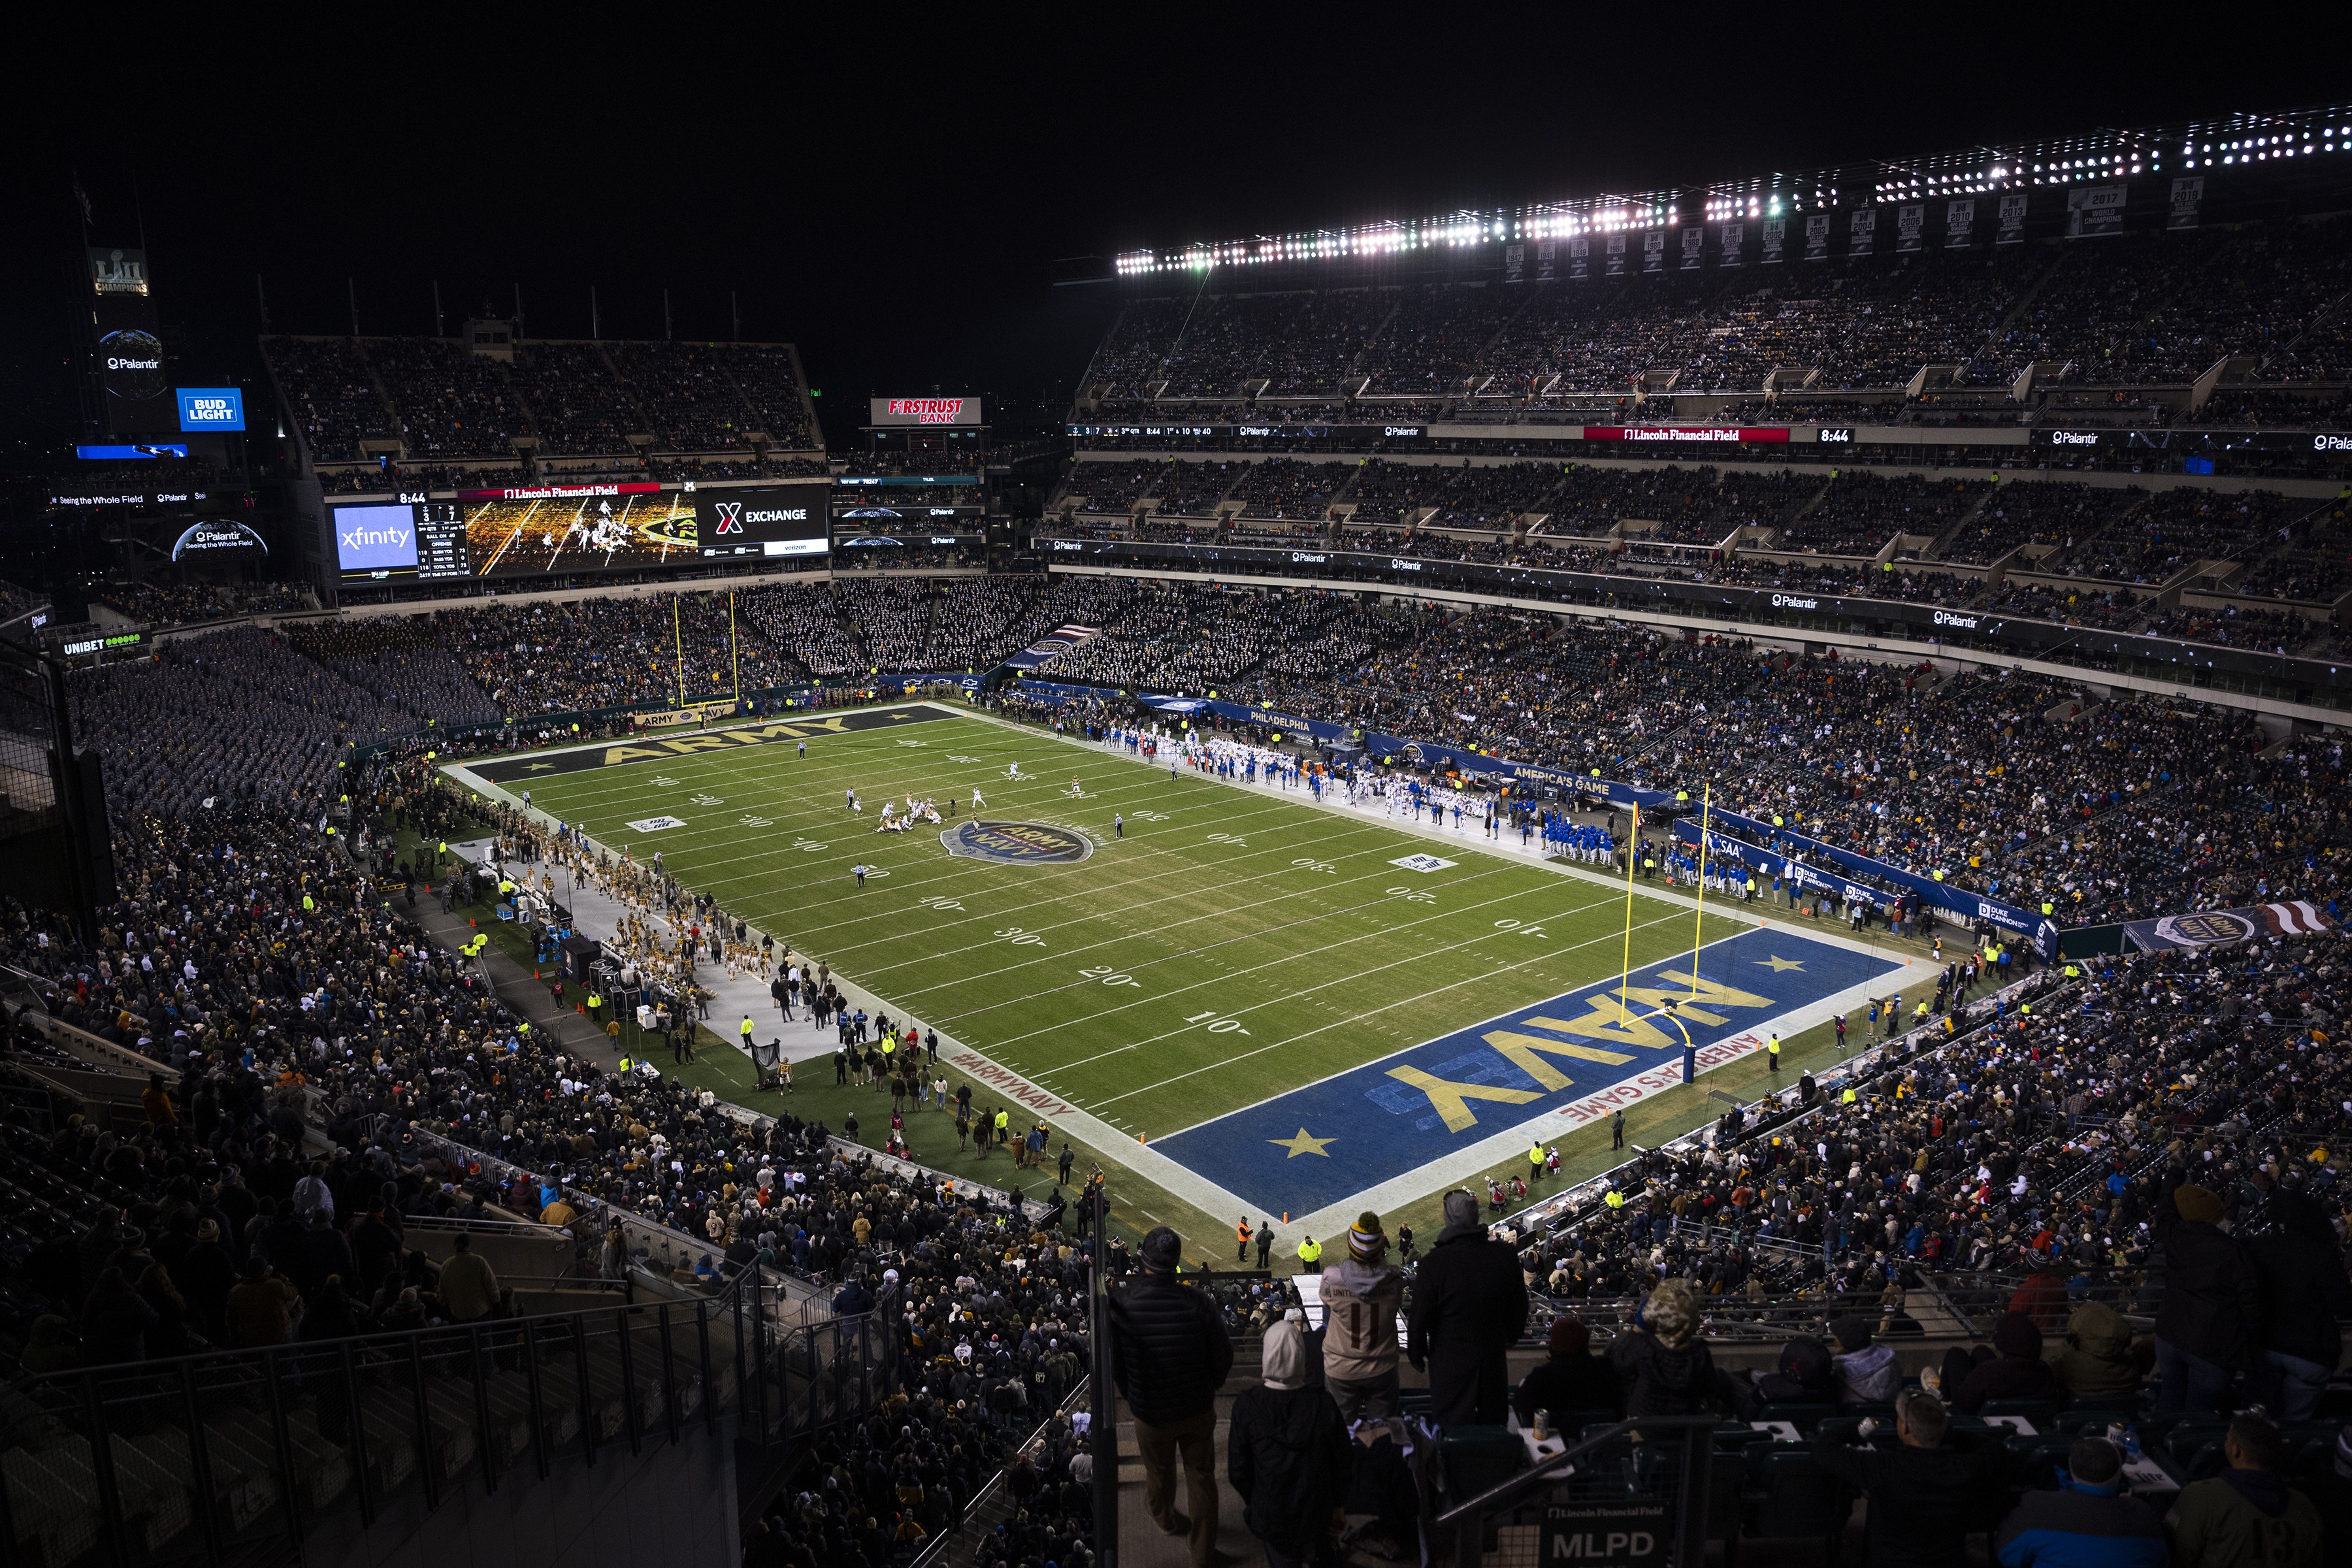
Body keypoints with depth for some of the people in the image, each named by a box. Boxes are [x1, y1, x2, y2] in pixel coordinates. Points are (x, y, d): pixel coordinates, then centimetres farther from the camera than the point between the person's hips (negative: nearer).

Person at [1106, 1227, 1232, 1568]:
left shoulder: (1121, 1305, -24)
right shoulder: (1197, 1302, -24)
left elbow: (1114, 1362, -9)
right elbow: (1222, 1357, -11)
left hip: (1150, 1412, 1)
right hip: (1198, 1411, -1)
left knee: (1158, 1471, 28)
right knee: (1201, 1477, 19)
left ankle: (1165, 1519, 57)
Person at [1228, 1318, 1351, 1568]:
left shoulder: (1246, 1407, -20)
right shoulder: (1325, 1404, -18)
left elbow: (1238, 1471, -11)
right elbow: (1342, 1465, -6)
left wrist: (1253, 1503, 8)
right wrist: (1339, 1508, 10)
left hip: (1270, 1517, -2)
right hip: (1317, 1516, 2)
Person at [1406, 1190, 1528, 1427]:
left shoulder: (1433, 1263, -23)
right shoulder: (1506, 1257, -11)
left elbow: (1419, 1317, -14)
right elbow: (1519, 1308, 4)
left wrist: (1416, 1355, 2)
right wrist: (1511, 1337, 23)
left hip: (1450, 1359, -3)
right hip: (1493, 1355, 4)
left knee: (1450, 1426, 12)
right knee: (1492, 1425, 22)